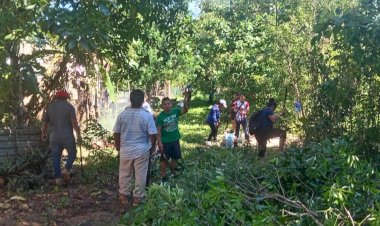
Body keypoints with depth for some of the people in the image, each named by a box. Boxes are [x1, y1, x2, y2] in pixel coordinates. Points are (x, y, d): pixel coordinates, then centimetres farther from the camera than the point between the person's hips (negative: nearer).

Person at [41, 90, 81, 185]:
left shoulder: (50, 107, 8)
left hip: (54, 137, 4)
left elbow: (44, 121, 12)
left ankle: (57, 177, 7)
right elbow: (74, 122, -14)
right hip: (68, 136, -3)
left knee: (56, 157, 8)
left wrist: (43, 133, 23)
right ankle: (66, 169, -9)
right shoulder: (69, 107, -5)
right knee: (72, 154, 11)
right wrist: (78, 134, -9)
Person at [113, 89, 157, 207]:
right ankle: (138, 197, 19)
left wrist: (118, 147, 15)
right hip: (142, 151, -2)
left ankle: (123, 196, 28)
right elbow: (152, 134, -12)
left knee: (124, 174, 17)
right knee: (140, 175, 11)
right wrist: (152, 147, 6)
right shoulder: (147, 115, -14)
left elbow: (116, 133, -1)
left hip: (125, 150, 2)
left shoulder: (122, 114, -7)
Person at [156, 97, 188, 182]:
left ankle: (172, 172, 37)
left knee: (175, 157, 18)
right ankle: (163, 176, 17)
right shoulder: (160, 117, -15)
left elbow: (185, 111, -18)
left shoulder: (175, 111, -4)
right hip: (165, 142, -4)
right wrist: (159, 142, -20)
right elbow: (158, 130, -15)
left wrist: (185, 104, -39)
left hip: (175, 140, 5)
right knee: (164, 159, 5)